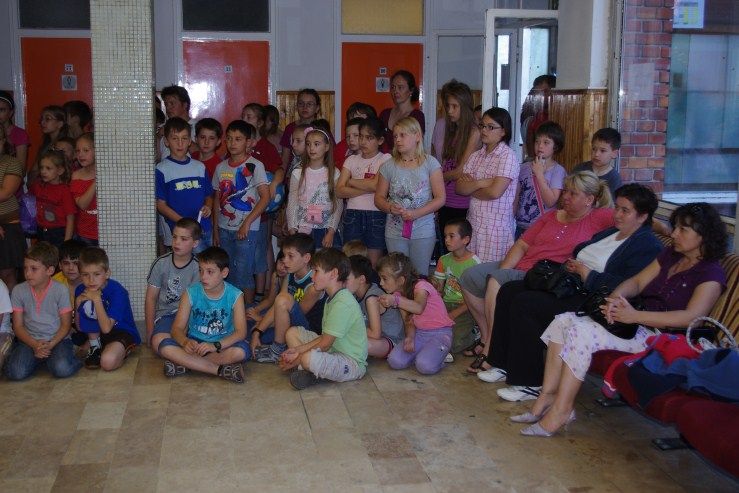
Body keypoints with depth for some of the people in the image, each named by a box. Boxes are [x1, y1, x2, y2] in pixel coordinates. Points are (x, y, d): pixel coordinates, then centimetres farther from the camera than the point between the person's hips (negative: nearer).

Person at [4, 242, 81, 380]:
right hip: (29, 340, 2)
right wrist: (35, 345, -14)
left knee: (62, 369, -30)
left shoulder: (60, 290, -5)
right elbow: (18, 326, 2)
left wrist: (51, 344, -16)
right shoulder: (19, 291, 0)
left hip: (57, 339, -2)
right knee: (15, 372, -23)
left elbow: (65, 324, -1)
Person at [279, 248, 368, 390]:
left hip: (353, 364, -11)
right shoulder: (332, 298, 10)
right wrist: (298, 350, 4)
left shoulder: (342, 304, -23)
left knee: (310, 359, -38)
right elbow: (325, 336, 12)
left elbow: (325, 344, -21)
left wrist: (297, 360, -13)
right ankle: (312, 372, -7)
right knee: (292, 332, 10)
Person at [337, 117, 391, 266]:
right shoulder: (352, 160, 12)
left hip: (376, 214, -3)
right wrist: (367, 188, -10)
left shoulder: (385, 159, 2)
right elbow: (339, 191, 1)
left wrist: (351, 182, -2)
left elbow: (376, 185, -15)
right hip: (353, 215, 3)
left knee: (373, 263, -1)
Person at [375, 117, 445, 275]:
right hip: (395, 231, 2)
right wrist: (390, 207, -14)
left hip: (423, 231, -2)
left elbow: (440, 198, -6)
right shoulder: (389, 166, 4)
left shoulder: (430, 163, -3)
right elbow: (379, 198, 8)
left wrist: (416, 213, -17)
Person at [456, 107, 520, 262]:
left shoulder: (508, 156, -8)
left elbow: (495, 192, -18)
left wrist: (470, 187, -2)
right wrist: (480, 183, -12)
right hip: (473, 224, 6)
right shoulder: (476, 156, 12)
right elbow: (459, 188, 4)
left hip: (495, 226, -6)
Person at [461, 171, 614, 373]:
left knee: (495, 281, -29)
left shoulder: (598, 218, 2)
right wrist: (503, 269, -3)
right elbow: (521, 245, 13)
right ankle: (487, 337, 8)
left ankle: (491, 350, -18)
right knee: (470, 277, -5)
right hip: (517, 267, 8)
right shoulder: (552, 216, 18)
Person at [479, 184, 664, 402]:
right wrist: (571, 266, 6)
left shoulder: (648, 246, -8)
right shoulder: (609, 233, 22)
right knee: (509, 290, -2)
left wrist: (587, 275, -15)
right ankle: (505, 365, 4)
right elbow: (579, 252, 31)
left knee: (524, 304, -24)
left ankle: (530, 383, -14)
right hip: (569, 286, 10)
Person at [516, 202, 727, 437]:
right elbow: (637, 281, 12)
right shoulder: (670, 255, 18)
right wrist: (615, 297, -13)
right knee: (563, 321, -10)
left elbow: (692, 317, -22)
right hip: (636, 322, 9)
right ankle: (548, 396, -12)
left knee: (581, 332, -26)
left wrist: (635, 316, -27)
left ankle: (561, 409, -20)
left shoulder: (711, 274, -7)